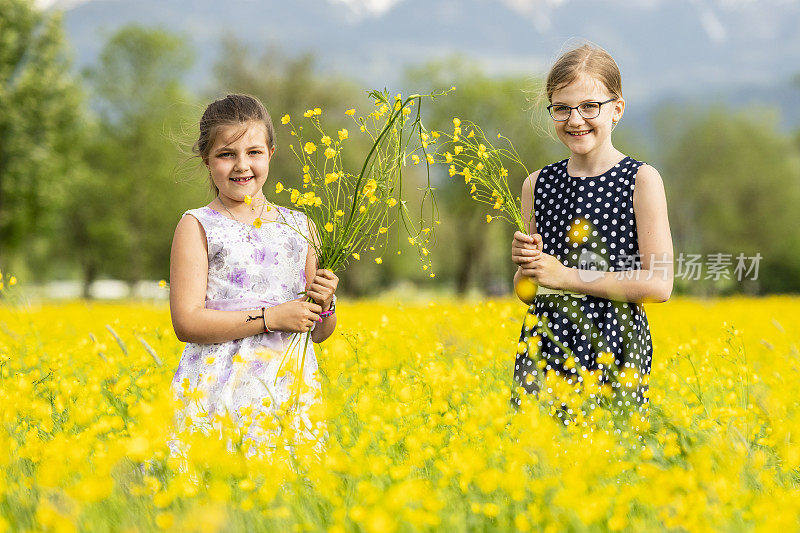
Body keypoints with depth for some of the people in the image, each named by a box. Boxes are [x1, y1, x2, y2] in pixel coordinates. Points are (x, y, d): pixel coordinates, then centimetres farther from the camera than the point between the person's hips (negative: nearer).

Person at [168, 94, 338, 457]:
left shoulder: (299, 227, 12)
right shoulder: (198, 227, 1)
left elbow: (319, 333, 17)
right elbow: (187, 323, -10)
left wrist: (325, 304, -5)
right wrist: (272, 317, -13)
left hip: (291, 396, 4)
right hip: (218, 401, -3)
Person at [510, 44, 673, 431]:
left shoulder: (642, 180, -4)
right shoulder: (537, 185, 8)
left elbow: (659, 285, -10)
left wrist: (567, 276, -12)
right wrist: (525, 265, -7)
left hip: (612, 344, -3)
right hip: (546, 345, 3)